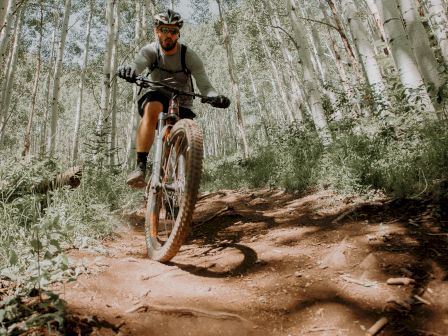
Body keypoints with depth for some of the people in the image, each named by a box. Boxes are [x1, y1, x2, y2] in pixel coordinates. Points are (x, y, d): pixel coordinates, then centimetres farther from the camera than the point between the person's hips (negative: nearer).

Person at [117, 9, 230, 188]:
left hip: (182, 104, 1)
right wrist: (128, 70, -58)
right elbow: (137, 65, -34)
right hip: (158, 97, -1)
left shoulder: (189, 56, -15)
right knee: (152, 107, -36)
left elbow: (204, 86, -24)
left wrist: (215, 97, -47)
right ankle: (141, 167, -39)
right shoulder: (150, 50, -12)